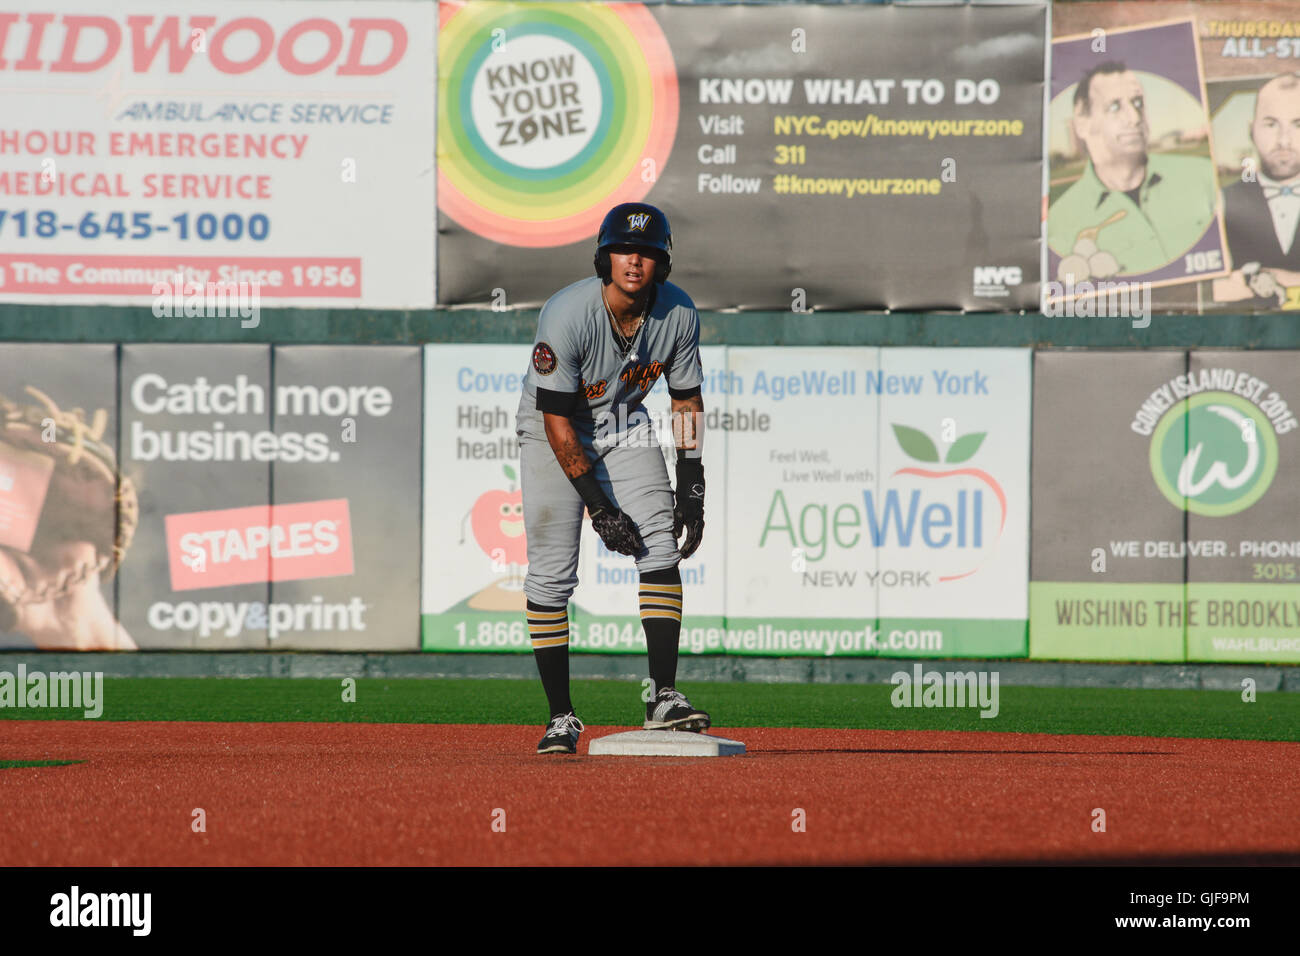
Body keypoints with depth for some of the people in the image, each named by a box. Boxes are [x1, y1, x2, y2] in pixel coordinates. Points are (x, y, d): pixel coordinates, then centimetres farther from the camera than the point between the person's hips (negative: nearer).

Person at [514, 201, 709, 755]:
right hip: (553, 434, -3)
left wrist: (691, 490, -5)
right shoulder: (566, 315, -30)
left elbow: (687, 399, 0)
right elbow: (558, 421, -26)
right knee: (551, 571, -8)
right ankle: (561, 718, 1)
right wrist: (600, 507, -27)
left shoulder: (678, 314, -16)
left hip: (625, 427, 4)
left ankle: (663, 699, -17)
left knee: (659, 544, -14)